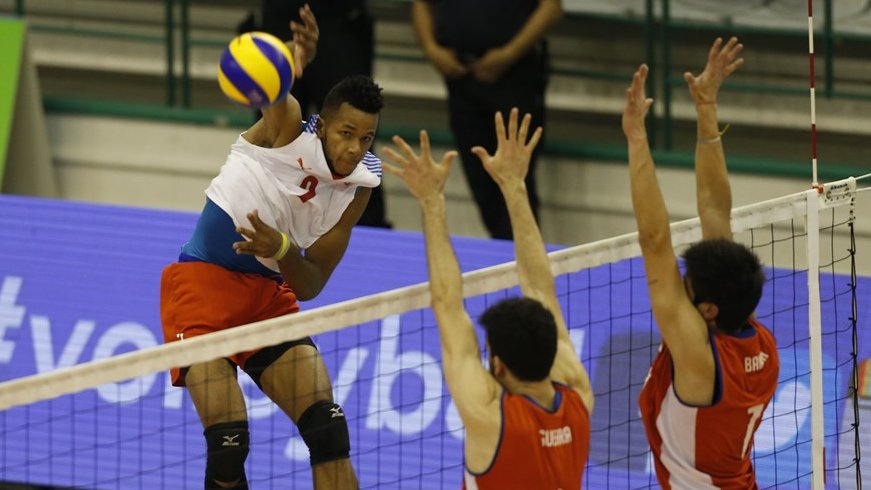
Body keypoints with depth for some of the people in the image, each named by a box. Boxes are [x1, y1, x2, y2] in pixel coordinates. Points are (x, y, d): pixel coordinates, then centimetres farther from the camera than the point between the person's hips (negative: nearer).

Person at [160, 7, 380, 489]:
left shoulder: (359, 184, -2)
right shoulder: (288, 131, -15)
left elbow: (310, 286, -1)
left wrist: (281, 250, -23)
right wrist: (290, 65, -63)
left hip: (269, 294, 5)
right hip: (202, 284, -5)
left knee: (328, 428, -7)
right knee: (228, 443, -17)